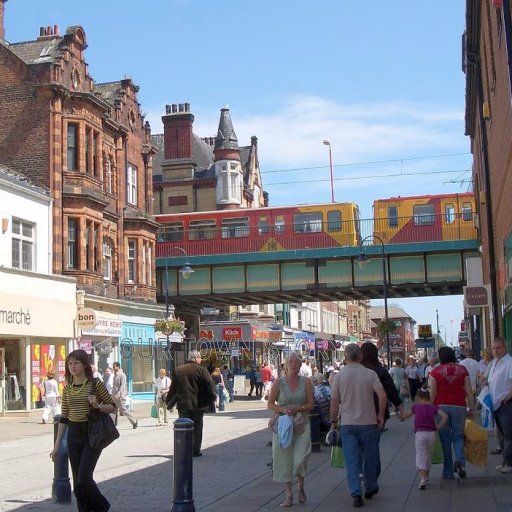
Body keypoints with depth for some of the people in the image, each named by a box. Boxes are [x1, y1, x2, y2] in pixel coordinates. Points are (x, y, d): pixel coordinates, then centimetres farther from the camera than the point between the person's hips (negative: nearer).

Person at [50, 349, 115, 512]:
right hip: (73, 434, 5)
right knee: (77, 482, 6)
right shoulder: (67, 388, 8)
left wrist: (97, 406, -18)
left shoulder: (96, 384, -5)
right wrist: (57, 445, 8)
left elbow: (112, 407, 1)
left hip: (92, 433, -5)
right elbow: (64, 418, 11)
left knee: (83, 478, -12)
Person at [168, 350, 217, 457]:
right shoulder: (202, 370, -6)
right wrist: (213, 398, -1)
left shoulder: (177, 371, 4)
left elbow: (173, 388, 8)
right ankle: (196, 450, 10)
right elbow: (210, 385, -12)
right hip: (198, 404, -2)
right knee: (197, 428, 9)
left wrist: (169, 402, 16)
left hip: (183, 404, 2)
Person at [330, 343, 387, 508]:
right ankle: (370, 489, 29)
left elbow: (334, 402, -1)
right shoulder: (370, 374, -3)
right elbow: (382, 396, -12)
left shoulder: (339, 376, -2)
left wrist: (333, 421, 11)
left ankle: (356, 494, -6)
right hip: (368, 422, 0)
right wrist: (380, 416, -1)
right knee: (370, 457, 16)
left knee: (352, 460, 2)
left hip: (347, 423, 0)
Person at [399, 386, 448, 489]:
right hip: (431, 433, 3)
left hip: (420, 433, -3)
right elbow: (445, 416, -5)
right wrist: (438, 427, 4)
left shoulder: (415, 406, 2)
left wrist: (402, 418, 37)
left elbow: (405, 416, 15)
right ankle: (426, 476, 35)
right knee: (428, 455, 20)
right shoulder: (434, 407, 5)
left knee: (421, 457, -3)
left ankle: (422, 479, -18)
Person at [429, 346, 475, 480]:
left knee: (445, 438, 6)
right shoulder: (462, 370, 4)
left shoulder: (435, 371, 0)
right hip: (459, 407, 1)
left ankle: (448, 472, 8)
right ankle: (460, 460, -14)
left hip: (441, 407, -1)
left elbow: (433, 393, -4)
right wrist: (472, 409, 8)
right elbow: (469, 391, 3)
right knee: (458, 436, 13)